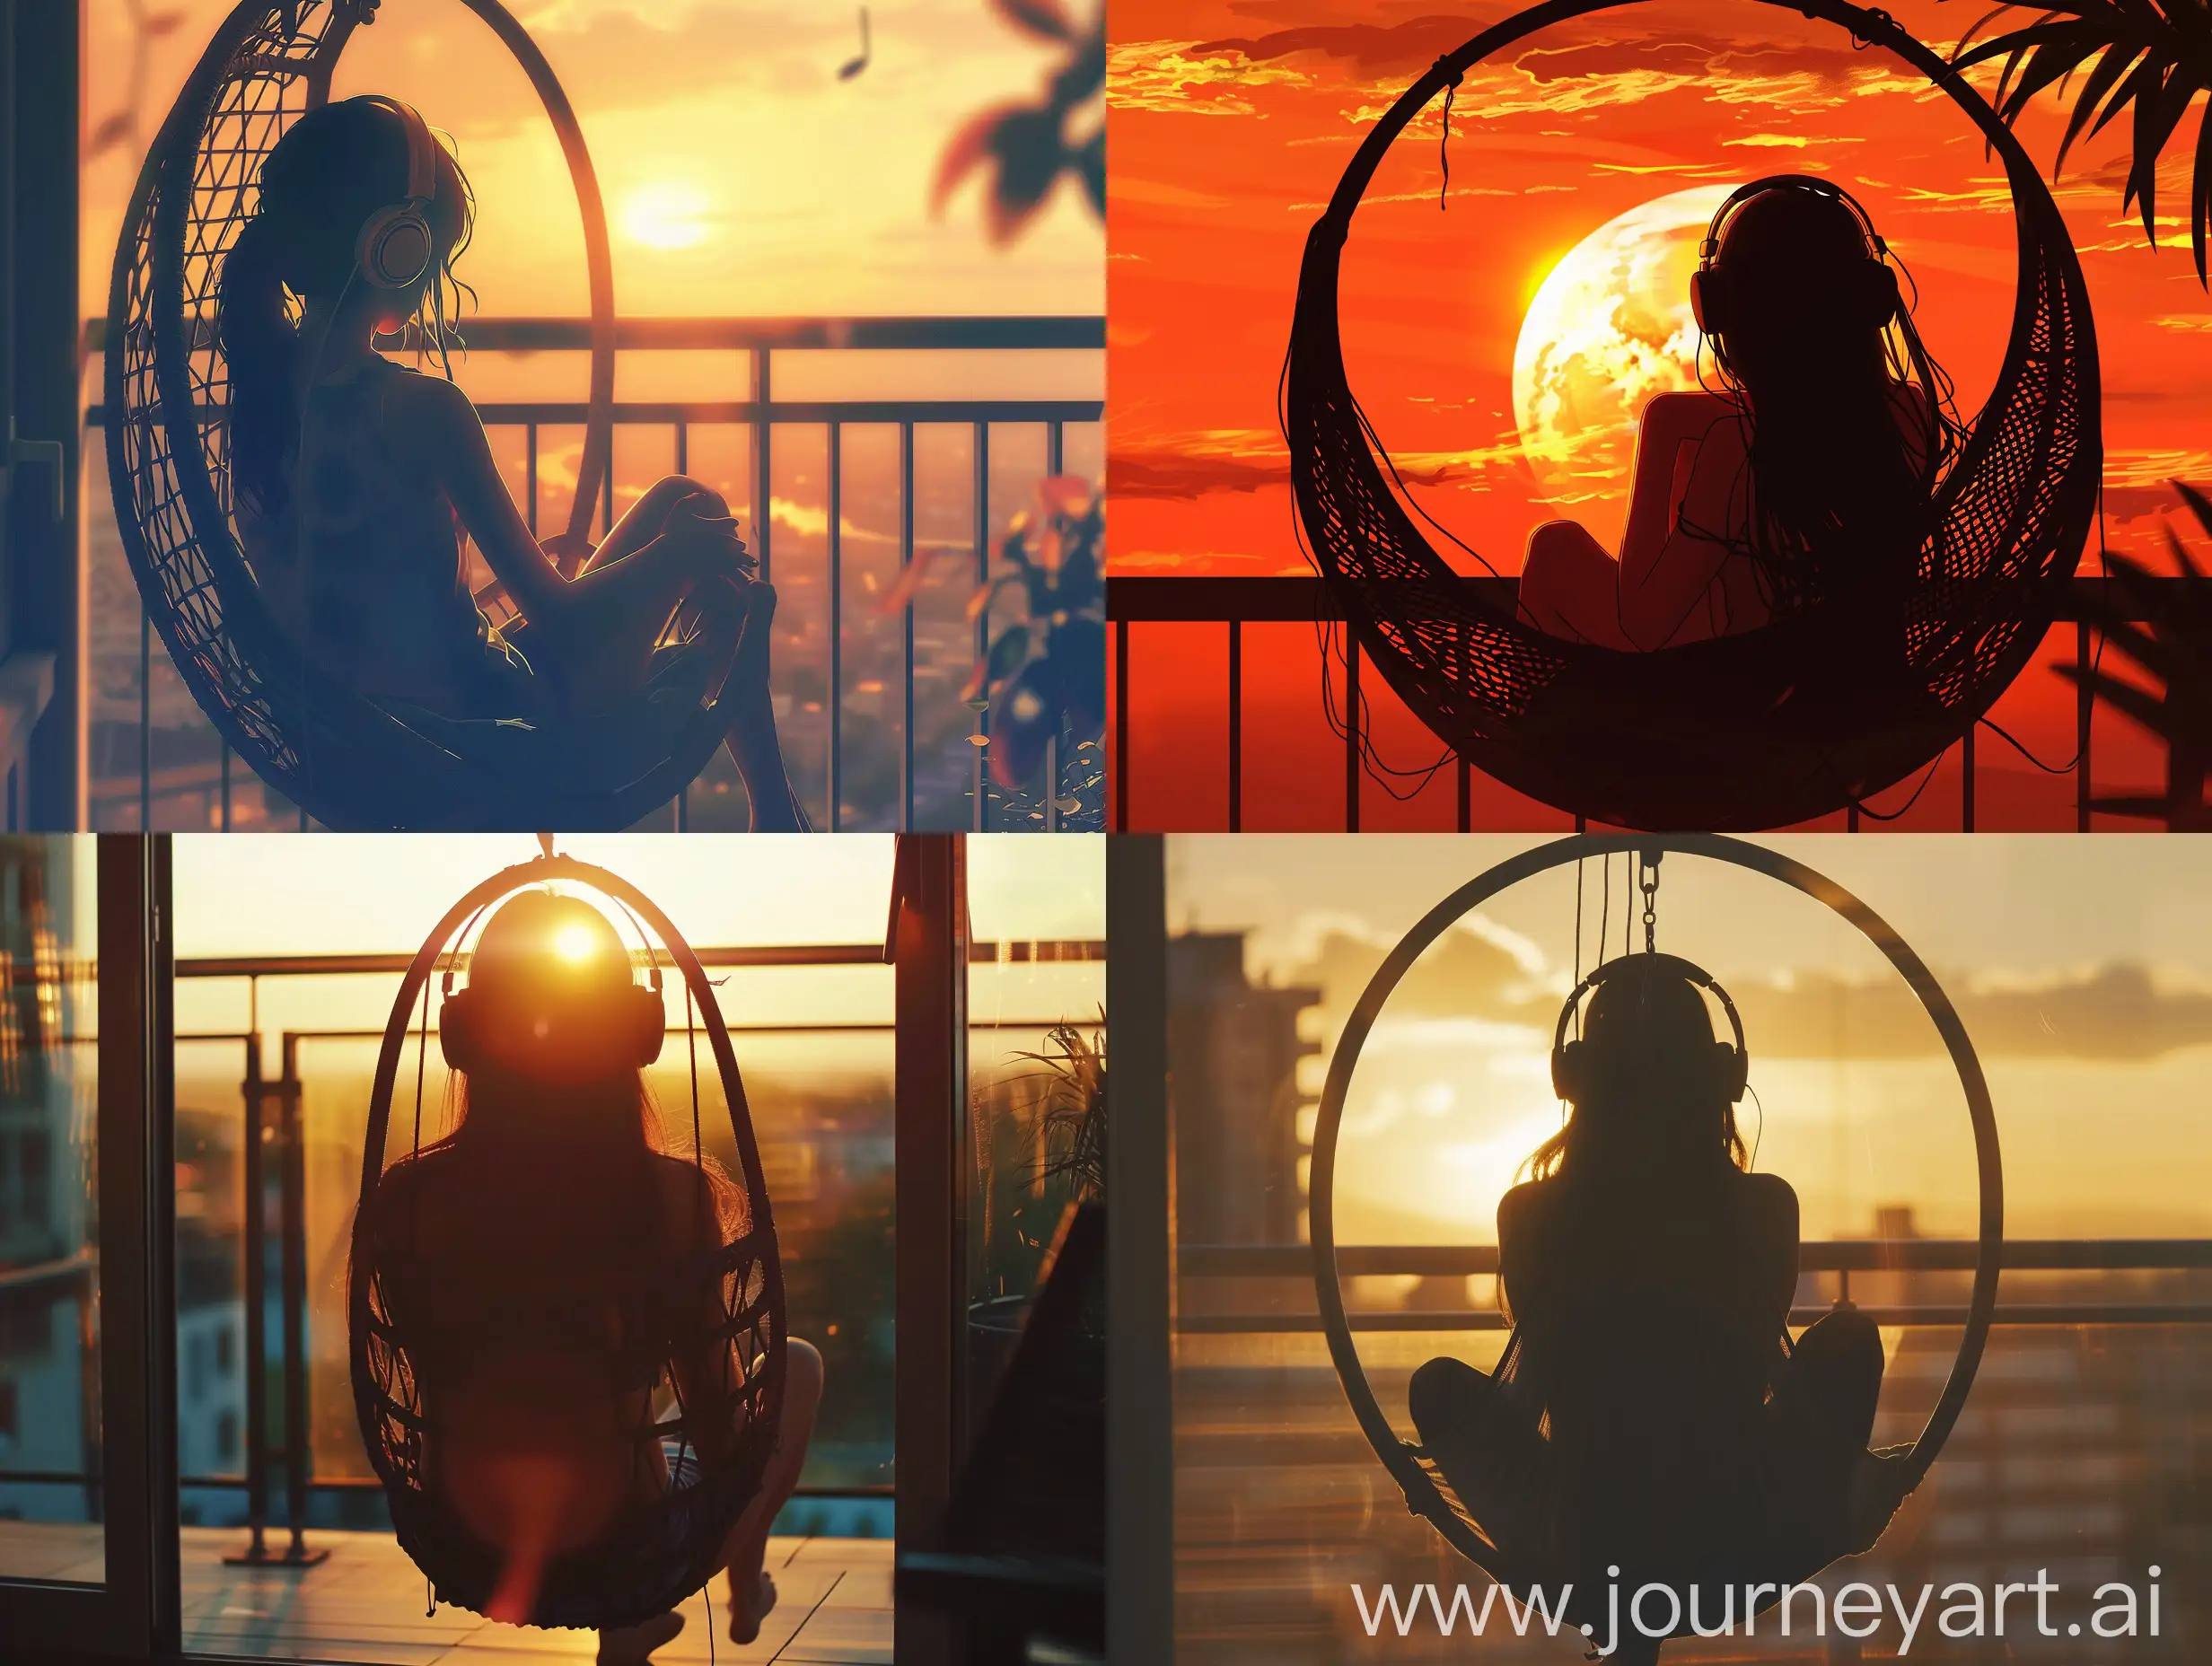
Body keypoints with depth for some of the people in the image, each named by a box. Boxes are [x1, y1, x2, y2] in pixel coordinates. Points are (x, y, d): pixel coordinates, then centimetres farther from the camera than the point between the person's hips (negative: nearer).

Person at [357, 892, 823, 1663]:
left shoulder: (406, 1198, -17)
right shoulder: (676, 1199, -21)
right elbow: (714, 1406, -10)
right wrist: (733, 1537, 13)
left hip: (465, 1527, 3)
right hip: (624, 1529, -2)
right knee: (798, 1361, 27)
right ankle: (745, 1592, 39)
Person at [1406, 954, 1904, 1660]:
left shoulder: (1530, 1216, -13)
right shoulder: (1766, 1206, -12)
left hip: (1587, 1556, -1)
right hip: (1750, 1550, 1)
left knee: (1440, 1384, 25)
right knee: (1849, 1335, 24)